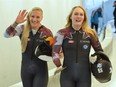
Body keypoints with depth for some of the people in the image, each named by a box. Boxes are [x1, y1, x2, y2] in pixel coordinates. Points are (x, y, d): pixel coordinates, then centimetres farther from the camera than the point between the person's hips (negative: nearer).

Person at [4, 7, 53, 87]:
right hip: (25, 68, 3)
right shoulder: (23, 29, -3)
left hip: (40, 69, -2)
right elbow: (7, 35, -14)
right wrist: (16, 22, -28)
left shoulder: (47, 32, -7)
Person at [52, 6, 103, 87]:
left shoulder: (90, 33, 1)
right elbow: (55, 51, -8)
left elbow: (99, 50, 13)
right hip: (67, 75, -1)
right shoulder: (62, 33, -6)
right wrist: (59, 66, -17)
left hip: (84, 75, 1)